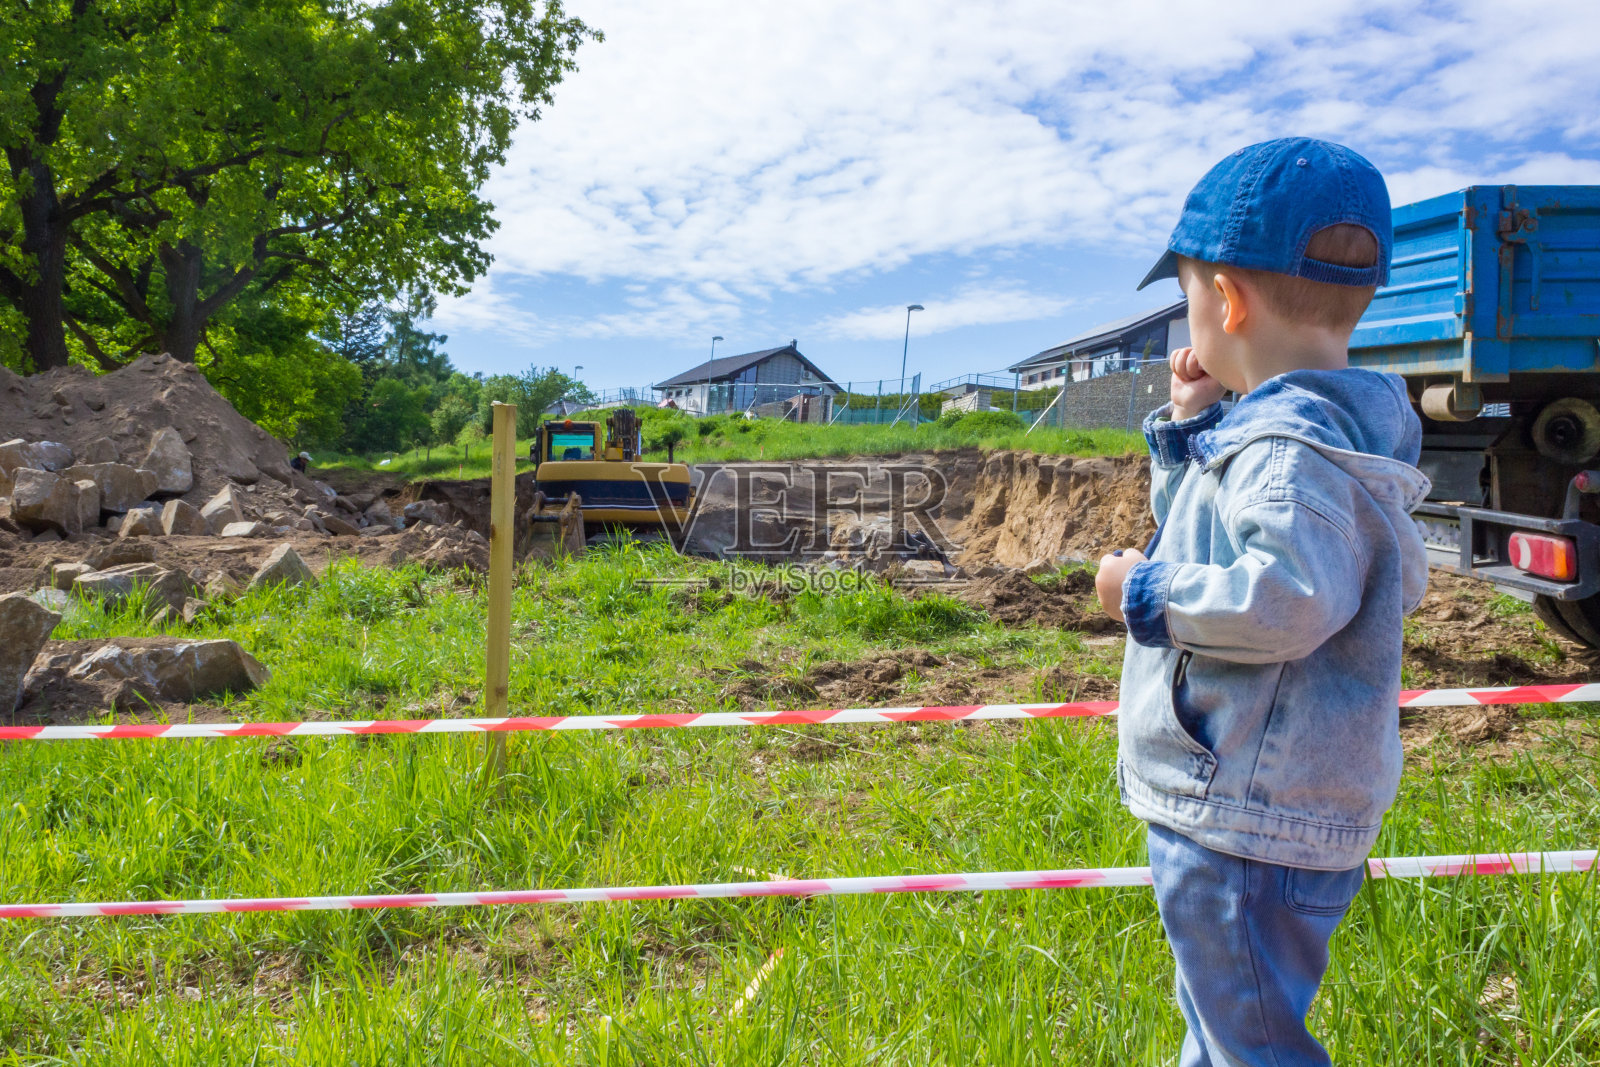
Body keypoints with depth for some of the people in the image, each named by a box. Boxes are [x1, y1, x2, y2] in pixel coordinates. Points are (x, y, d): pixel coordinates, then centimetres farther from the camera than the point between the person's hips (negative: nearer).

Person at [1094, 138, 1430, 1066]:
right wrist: (1189, 426, 11)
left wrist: (1143, 593, -22)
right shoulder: (1263, 429, 10)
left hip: (1252, 826, -11)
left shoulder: (1291, 441, -22)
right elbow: (1194, 532, 24)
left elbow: (1288, 597, -36)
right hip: (1229, 807, 11)